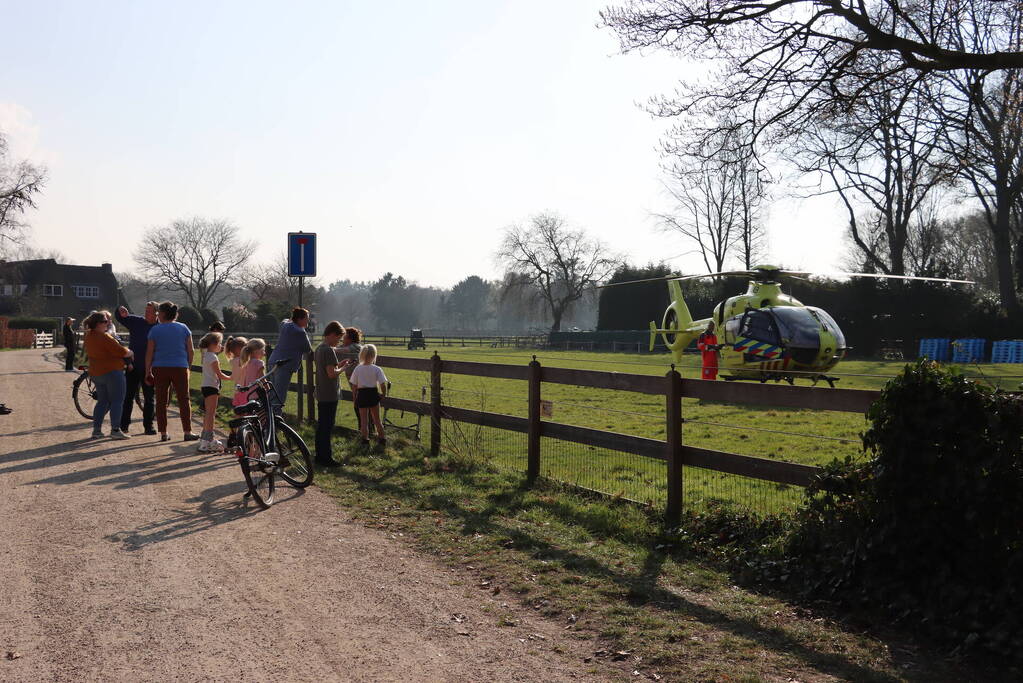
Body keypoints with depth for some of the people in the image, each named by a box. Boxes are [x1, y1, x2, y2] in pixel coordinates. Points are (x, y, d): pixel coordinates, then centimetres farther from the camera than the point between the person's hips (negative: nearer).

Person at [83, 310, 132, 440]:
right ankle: (115, 430, -4)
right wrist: (130, 353, 3)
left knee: (102, 401, 16)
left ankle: (96, 430, 12)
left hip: (95, 373, 9)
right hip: (112, 371, -9)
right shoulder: (104, 337, -19)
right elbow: (121, 352, -18)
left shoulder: (88, 336, 7)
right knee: (117, 401, -1)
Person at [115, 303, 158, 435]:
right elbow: (119, 318, 7)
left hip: (148, 369, -1)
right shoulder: (136, 321, 1)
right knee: (128, 396, 6)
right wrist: (120, 311, -18)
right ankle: (124, 424, 14)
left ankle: (148, 426, 16)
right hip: (133, 367, 1)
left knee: (149, 398, 6)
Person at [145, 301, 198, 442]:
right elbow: (191, 351, 4)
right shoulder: (183, 328, 4)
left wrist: (148, 372, 5)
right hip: (180, 367, 0)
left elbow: (149, 353, -1)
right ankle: (187, 432, 2)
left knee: (161, 401, 7)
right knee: (183, 400, 5)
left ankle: (163, 433, 7)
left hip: (160, 368, 0)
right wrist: (188, 365, 15)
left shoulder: (155, 330, -1)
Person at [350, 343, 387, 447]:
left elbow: (354, 386, -1)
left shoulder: (357, 369, -7)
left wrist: (355, 398, 12)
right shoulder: (377, 369, -12)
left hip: (362, 395, 0)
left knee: (363, 420, 11)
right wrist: (384, 394, 7)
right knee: (377, 419, 14)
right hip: (373, 394, 0)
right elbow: (383, 386, -12)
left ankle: (365, 440, 15)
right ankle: (382, 439, 21)